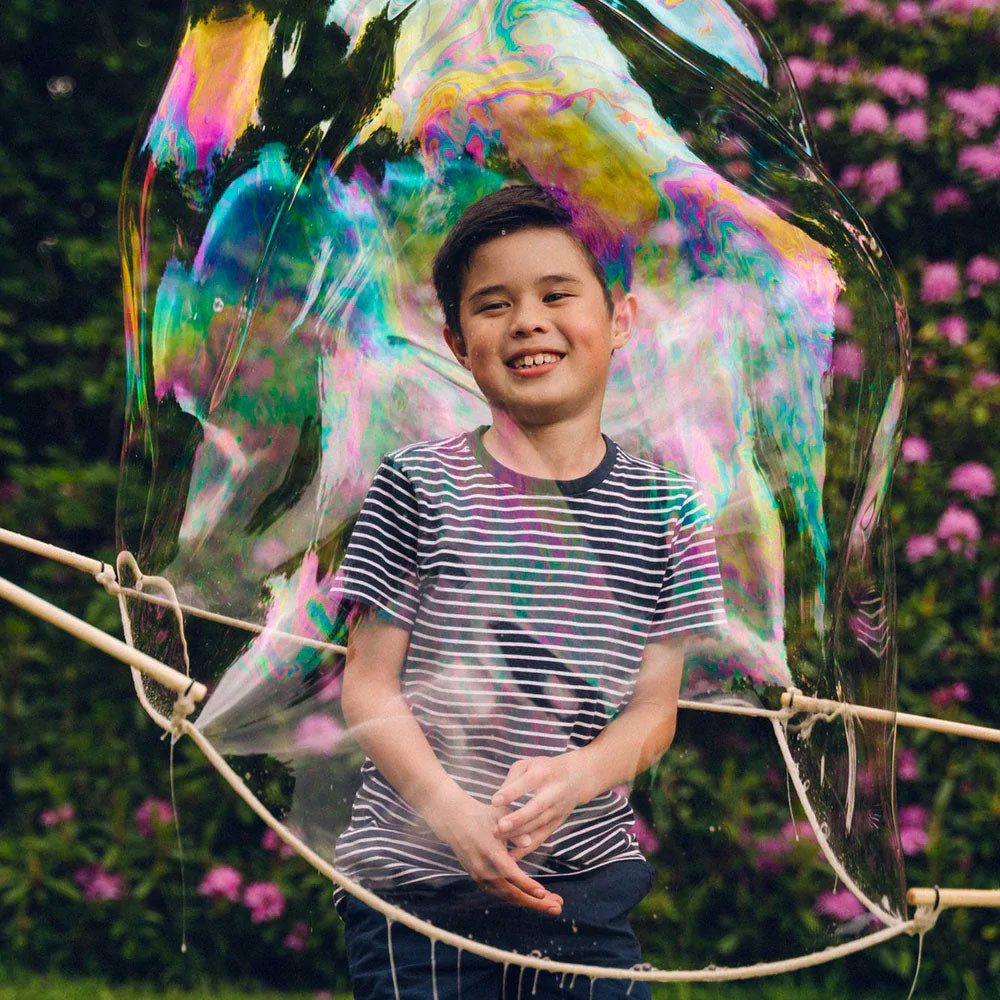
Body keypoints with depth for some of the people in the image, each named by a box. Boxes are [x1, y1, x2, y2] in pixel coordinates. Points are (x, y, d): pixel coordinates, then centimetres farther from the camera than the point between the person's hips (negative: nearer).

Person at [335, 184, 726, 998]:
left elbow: (655, 706, 4)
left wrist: (573, 776, -18)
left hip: (587, 886, 2)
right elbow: (369, 685, -2)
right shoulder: (417, 488, -1)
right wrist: (452, 810, -18)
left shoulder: (665, 510, 5)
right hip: (415, 881, -2)